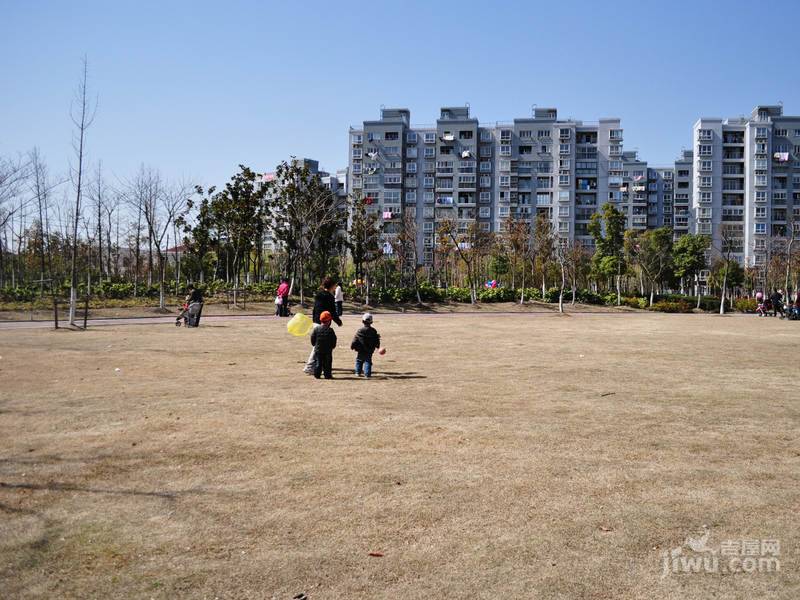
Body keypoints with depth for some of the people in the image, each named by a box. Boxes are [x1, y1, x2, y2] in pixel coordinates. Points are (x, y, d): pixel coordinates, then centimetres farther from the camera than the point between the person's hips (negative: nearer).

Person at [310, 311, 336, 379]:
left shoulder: (316, 329, -3)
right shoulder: (330, 330, -9)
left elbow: (312, 338, 3)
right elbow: (334, 341, -4)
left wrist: (314, 344, 19)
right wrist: (332, 346, 12)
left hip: (318, 350, 2)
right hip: (328, 350, -2)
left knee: (318, 362, 9)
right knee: (327, 363, 4)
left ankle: (317, 374, 9)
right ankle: (327, 375, 5)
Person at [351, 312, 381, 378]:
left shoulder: (360, 331, -12)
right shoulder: (373, 331, -3)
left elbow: (355, 340, -8)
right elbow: (376, 340, 7)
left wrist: (352, 346, 5)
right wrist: (377, 346, 24)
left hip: (361, 350, -2)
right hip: (370, 350, 2)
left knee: (359, 360, 18)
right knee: (368, 361, 6)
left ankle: (358, 372, 20)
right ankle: (367, 374, -5)